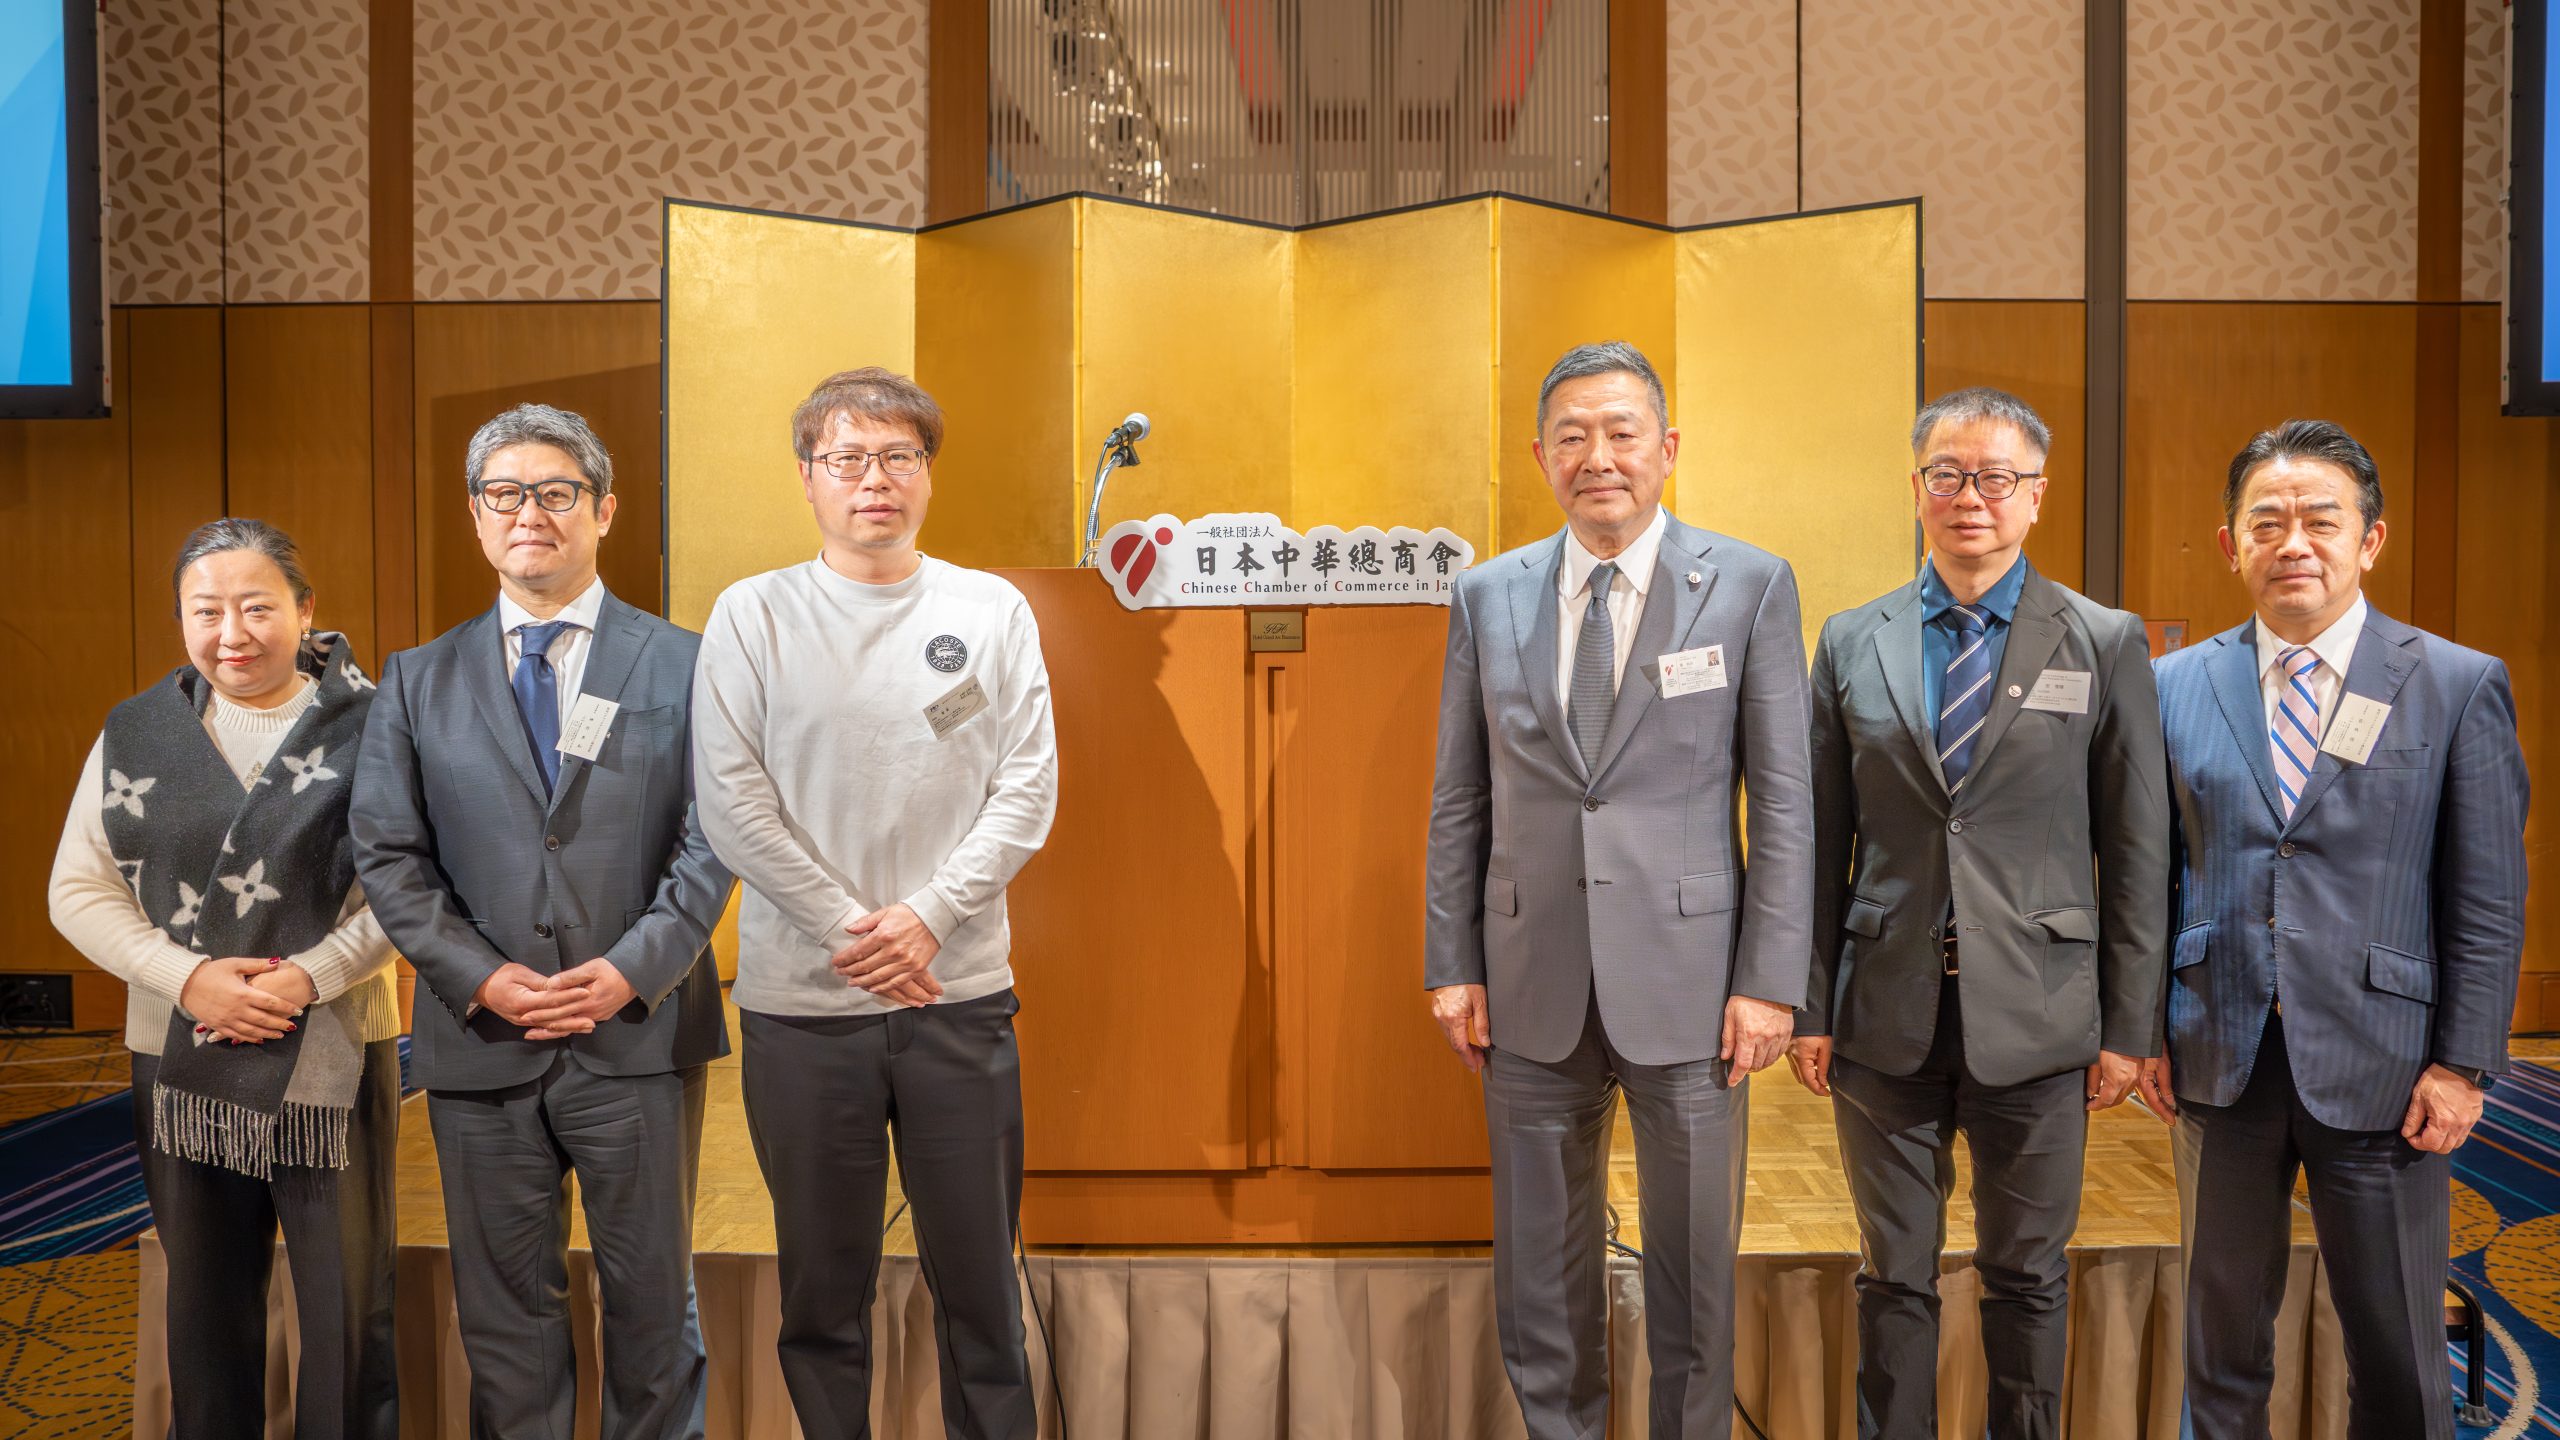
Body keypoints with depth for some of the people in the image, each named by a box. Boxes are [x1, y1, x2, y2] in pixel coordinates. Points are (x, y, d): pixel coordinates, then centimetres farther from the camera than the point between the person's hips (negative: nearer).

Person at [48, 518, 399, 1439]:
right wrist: (186, 976, -10)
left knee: (348, 1301, 6)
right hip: (180, 1060, 3)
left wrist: (308, 976, -19)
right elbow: (78, 888, 4)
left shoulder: (366, 726, -6)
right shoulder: (135, 733, 5)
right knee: (206, 1298, 18)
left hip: (331, 1056, -3)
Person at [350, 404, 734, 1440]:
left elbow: (712, 838, -4)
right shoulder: (419, 681, 8)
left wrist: (633, 969, -15)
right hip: (482, 1041, 2)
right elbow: (387, 856, 3)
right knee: (503, 1312, 13)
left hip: (640, 1035, -1)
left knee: (652, 1298, 11)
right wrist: (480, 976, -10)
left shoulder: (681, 664, 2)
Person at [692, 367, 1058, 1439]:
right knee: (823, 1280, 10)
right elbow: (730, 803, -3)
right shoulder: (751, 615, 3)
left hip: (961, 993, 1)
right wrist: (846, 926, -9)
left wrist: (927, 918, -9)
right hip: (800, 999, 0)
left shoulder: (992, 611, 5)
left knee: (979, 1271, 8)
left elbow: (1028, 789, 1)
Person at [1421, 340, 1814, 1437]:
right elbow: (1457, 801, 7)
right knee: (1540, 1269, 14)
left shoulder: (1750, 586, -2)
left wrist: (1769, 979, -7)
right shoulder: (1488, 596, 5)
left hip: (1686, 986, -2)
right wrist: (1452, 967, 3)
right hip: (1532, 991, 2)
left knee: (1692, 1266, 11)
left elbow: (1783, 801, -3)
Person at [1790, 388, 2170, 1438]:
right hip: (1886, 1015, 1)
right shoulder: (1851, 642, 5)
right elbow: (1820, 841, 5)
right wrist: (1810, 1005, 1)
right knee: (1895, 1275, 12)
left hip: (2036, 1020, -1)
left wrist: (2128, 1025, -2)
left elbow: (2136, 849, 1)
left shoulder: (2105, 644, 1)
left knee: (2027, 1278, 13)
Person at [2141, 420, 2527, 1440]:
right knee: (2224, 1319, 15)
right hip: (2221, 1055, 2)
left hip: (2378, 1066, -1)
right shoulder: (2177, 685, 4)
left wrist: (2463, 1064, -6)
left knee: (2396, 1347, 11)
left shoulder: (2461, 686, -2)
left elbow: (2490, 899, -2)